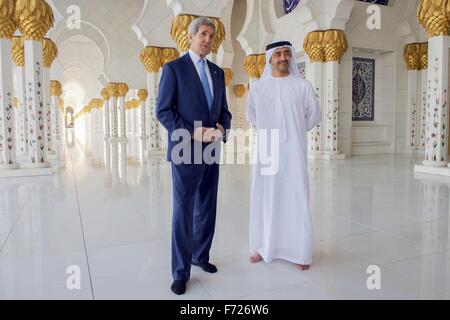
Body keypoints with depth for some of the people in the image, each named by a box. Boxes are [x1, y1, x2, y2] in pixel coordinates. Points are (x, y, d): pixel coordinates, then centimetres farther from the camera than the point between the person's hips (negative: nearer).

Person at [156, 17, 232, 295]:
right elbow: (163, 111, -9)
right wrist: (193, 133, -19)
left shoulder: (218, 72, 15)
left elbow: (224, 111, 15)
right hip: (187, 151, -6)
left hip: (212, 151, 6)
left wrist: (221, 128, -7)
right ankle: (181, 272, 11)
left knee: (207, 209, 13)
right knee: (183, 212, -1)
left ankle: (200, 255, 31)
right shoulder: (174, 68, -2)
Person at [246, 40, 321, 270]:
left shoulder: (303, 86, 0)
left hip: (293, 151, -1)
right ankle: (264, 247, 19)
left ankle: (300, 252, 11)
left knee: (296, 199, 0)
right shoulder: (257, 87, 5)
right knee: (264, 198, 5)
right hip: (266, 151, 2)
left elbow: (314, 116, 9)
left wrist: (294, 131, 11)